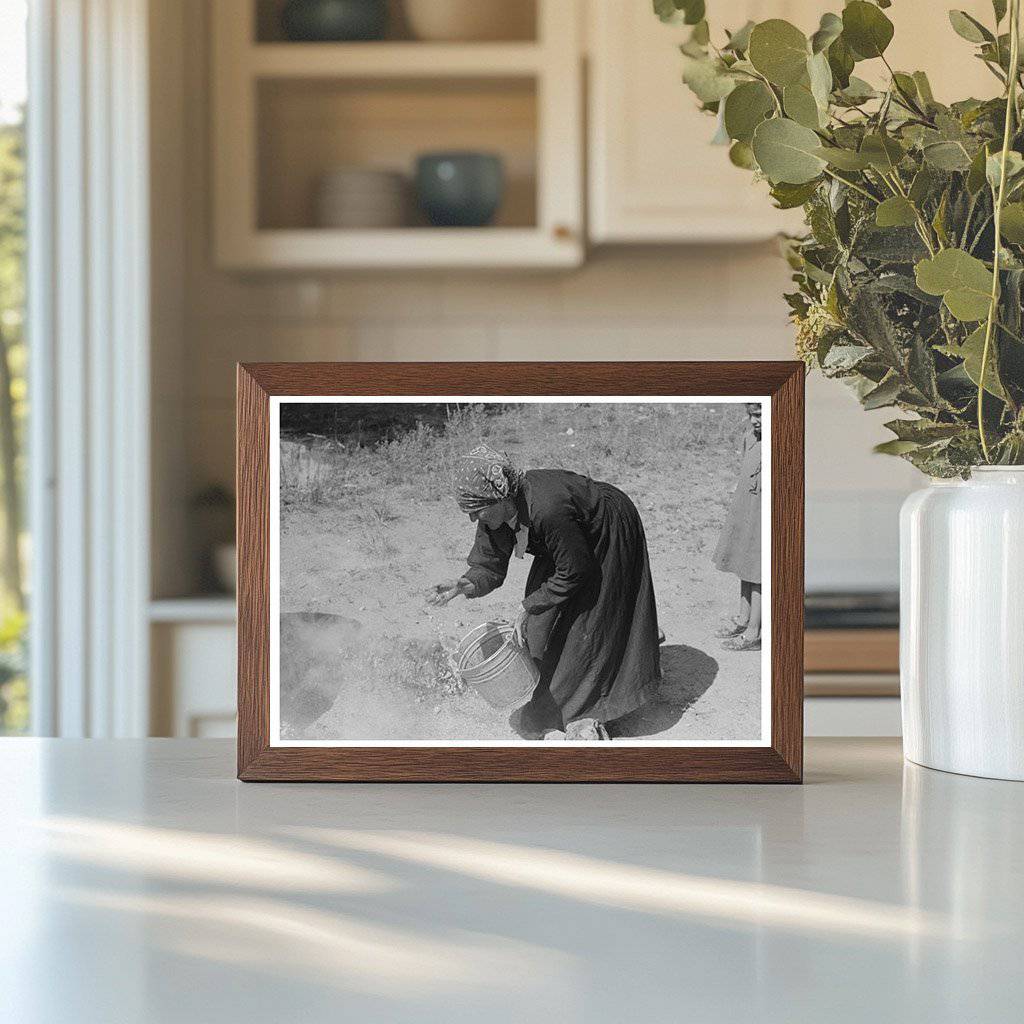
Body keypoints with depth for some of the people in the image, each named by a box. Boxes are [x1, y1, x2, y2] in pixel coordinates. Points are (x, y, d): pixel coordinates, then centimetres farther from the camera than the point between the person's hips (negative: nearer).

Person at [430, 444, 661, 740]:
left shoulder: (547, 510, -42)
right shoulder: (495, 511, -19)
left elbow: (575, 571, -30)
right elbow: (489, 565, -10)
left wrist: (530, 605, -26)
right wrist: (469, 584, -32)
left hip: (610, 535, -8)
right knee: (543, 621, 6)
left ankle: (590, 714, 10)